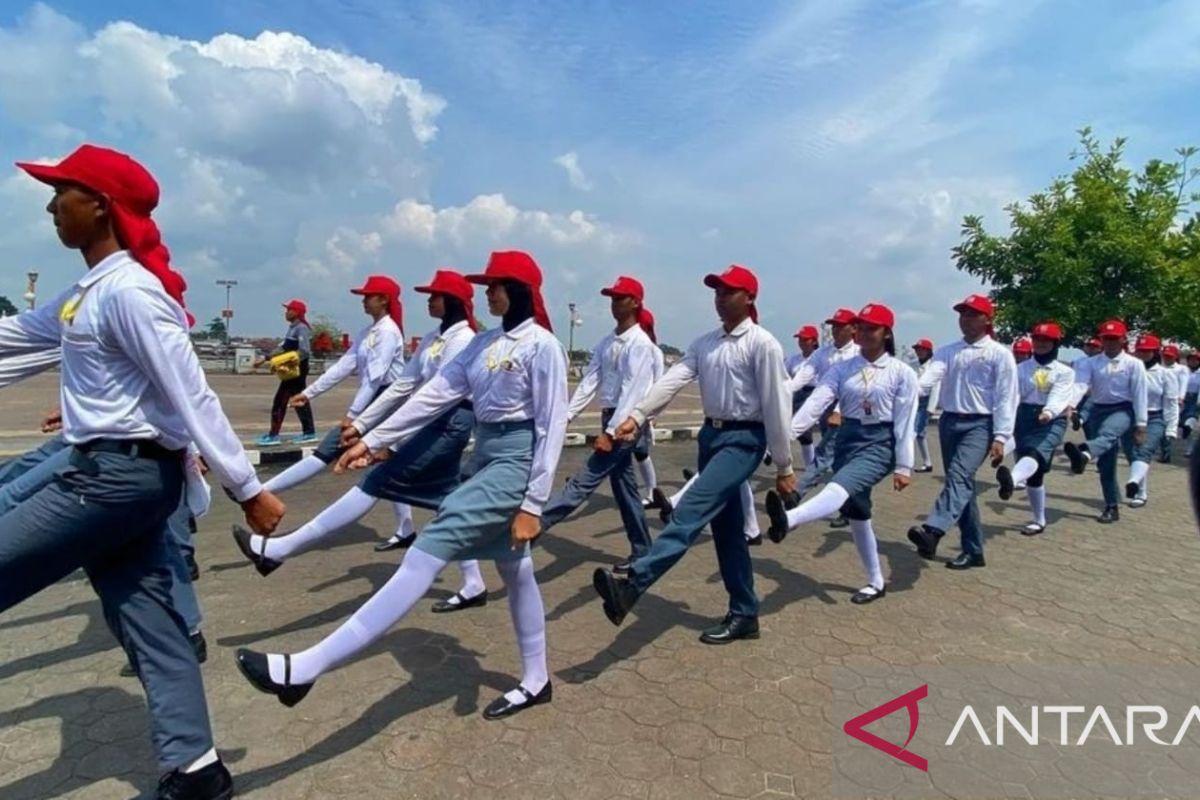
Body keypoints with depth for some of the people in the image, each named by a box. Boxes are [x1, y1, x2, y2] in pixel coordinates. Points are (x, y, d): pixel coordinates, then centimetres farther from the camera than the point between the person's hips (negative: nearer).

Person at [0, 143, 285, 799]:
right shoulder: (90, 291, 15)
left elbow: (191, 397, -20)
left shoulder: (128, 290, -15)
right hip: (113, 473, 10)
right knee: (147, 620, 10)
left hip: (122, 475, -9)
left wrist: (247, 488, -20)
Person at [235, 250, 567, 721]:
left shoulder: (542, 345, -12)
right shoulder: (484, 343, 11)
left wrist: (533, 504, -16)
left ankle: (305, 669, -13)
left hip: (515, 461, -9)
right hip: (484, 456, 9)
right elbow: (437, 394, 10)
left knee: (426, 553, -15)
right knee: (515, 570, 16)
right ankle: (535, 682, 33)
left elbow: (552, 427, -14)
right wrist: (374, 441, 6)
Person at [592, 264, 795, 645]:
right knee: (725, 527, 11)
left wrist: (784, 467, -9)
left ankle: (633, 583, -29)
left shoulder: (762, 344, -9)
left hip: (743, 439, -7)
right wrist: (637, 416, -17)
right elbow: (674, 379, -2)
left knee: (691, 510, -21)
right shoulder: (704, 343, 11)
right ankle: (744, 614, 22)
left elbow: (776, 405, -10)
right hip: (710, 434, 8)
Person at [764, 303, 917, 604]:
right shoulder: (842, 369, 4)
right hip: (847, 440, 5)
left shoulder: (902, 373, -4)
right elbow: (816, 402, -8)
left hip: (879, 444, -5)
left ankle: (787, 520, -61)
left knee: (841, 486, -33)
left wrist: (904, 466, -6)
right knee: (857, 513, 11)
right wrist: (787, 432, -22)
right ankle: (876, 582, 27)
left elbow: (905, 423, -5)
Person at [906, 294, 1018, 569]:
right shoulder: (947, 351, 11)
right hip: (949, 422, 5)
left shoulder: (1000, 354, 0)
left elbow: (1006, 398, -5)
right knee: (962, 481, 9)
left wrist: (1000, 437, -12)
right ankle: (973, 550, 18)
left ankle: (932, 531, -44)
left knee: (960, 475, -26)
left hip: (980, 424, -5)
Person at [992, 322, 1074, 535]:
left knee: (1036, 453, -34)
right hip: (1025, 418, 3)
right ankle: (1039, 520, 17)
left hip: (1052, 421, -3)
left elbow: (1059, 396, -12)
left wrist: (1048, 412, -34)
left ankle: (1011, 480, -67)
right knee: (1033, 473, 5)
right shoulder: (1021, 368, 15)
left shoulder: (1065, 372, 7)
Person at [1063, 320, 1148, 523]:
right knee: (1104, 462, 5)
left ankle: (1083, 454, -72)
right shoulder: (1090, 363, 5)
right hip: (1097, 410, 3)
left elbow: (1139, 395, -2)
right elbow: (1080, 384, -11)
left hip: (1123, 410, -3)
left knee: (1107, 434, -39)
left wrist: (1140, 426, -6)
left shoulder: (1134, 364, 0)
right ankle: (1111, 507, 13)